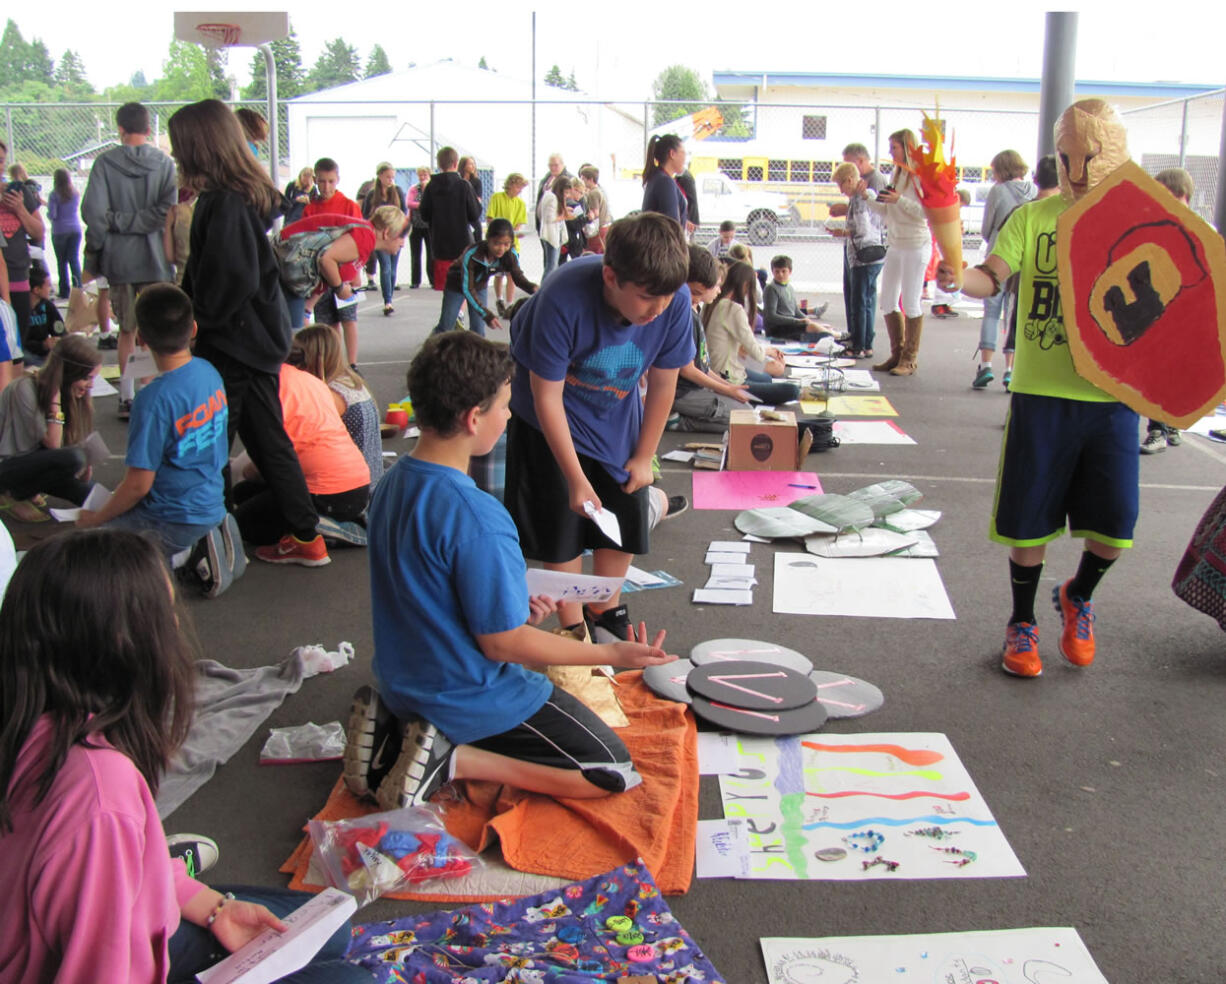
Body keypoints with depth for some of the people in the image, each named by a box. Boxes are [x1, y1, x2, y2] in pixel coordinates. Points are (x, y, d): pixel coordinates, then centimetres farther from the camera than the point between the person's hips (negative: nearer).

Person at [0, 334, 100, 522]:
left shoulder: (68, 392, 0)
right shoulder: (24, 389, -22)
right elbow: (52, 444, -23)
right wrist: (55, 401, -27)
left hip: (36, 461, 7)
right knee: (73, 459, -31)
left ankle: (30, 490, 11)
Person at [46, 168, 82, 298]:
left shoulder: (54, 195, -10)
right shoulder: (76, 194, 2)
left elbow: (52, 215, -14)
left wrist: (47, 212, 9)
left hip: (59, 231, -3)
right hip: (75, 230, 3)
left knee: (62, 261, 5)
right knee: (74, 259, 5)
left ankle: (64, 292, 6)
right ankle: (78, 288, -3)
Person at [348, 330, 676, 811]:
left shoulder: (393, 483, -2)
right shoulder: (476, 517, -28)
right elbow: (501, 643, -21)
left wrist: (514, 606, 13)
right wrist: (612, 654, -14)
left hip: (403, 681, 8)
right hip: (471, 696, -8)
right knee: (614, 773, -1)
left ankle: (392, 720, 11)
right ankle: (453, 757, -9)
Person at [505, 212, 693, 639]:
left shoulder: (675, 301, -26)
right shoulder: (563, 300, -37)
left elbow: (662, 384, -10)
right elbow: (547, 396, -26)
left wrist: (644, 457, -1)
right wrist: (576, 478, -23)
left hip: (617, 416, 4)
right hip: (553, 419, -4)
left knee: (627, 513, 6)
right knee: (561, 521, -4)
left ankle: (605, 612, 28)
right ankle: (572, 629, 12)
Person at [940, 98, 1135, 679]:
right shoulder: (1033, 217, 2)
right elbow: (992, 277, -6)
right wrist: (958, 278, -27)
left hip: (1112, 397, 1)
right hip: (1041, 393, -1)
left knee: (1114, 526, 1)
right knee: (1030, 519, 5)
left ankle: (1077, 598, 33)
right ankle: (1022, 622, 27)